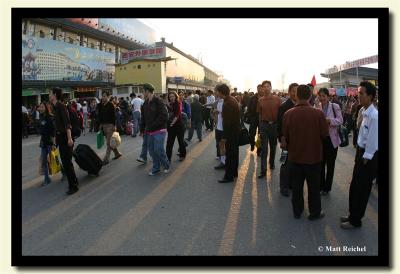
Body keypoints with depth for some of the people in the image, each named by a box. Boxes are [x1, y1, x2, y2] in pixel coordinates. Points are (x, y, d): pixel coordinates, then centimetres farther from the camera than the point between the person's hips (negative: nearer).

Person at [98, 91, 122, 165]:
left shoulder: (111, 105, -9)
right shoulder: (101, 105, 9)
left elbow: (114, 116, -12)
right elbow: (100, 115, 14)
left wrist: (114, 126, -15)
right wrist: (100, 124, 11)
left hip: (110, 125, -7)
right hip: (104, 125, 7)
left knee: (109, 142, -6)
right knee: (109, 141, 14)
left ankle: (106, 159, -4)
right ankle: (117, 153, 30)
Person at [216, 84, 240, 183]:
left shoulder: (228, 103, -22)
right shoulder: (233, 99, 9)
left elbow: (227, 121, -24)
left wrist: (224, 136, -20)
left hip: (231, 133, -10)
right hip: (235, 131, 10)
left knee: (230, 154, -3)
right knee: (234, 153, 19)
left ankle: (229, 176, 4)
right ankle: (234, 172, 31)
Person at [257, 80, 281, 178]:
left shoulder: (277, 99, -3)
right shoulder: (260, 100, -1)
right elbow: (259, 114, 7)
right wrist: (261, 125, 3)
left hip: (274, 125, 1)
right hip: (264, 125, -1)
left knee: (273, 146, 17)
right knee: (264, 148, -2)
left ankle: (272, 163, 38)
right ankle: (263, 170, 0)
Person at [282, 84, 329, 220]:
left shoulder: (288, 114, -14)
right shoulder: (318, 113, -19)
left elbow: (284, 136, -4)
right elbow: (325, 135, -7)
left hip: (295, 156, 2)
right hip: (313, 157, -1)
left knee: (296, 186, 17)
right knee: (313, 187, 16)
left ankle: (297, 211, 31)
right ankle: (315, 212, 30)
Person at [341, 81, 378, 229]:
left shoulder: (374, 116, -23)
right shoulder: (365, 112, 3)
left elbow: (372, 141, -20)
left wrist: (365, 159, -14)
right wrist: (359, 156, 11)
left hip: (368, 157, -8)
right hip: (361, 151, 8)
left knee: (361, 189, 6)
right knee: (355, 187, 18)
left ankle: (355, 220, 23)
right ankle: (353, 215, 35)